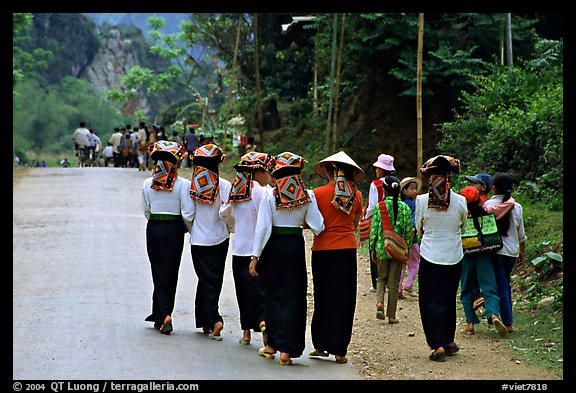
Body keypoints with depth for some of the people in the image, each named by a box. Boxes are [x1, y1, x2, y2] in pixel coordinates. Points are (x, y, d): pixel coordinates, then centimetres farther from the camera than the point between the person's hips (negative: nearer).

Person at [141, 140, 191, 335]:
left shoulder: (147, 184, 0)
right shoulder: (183, 184, -9)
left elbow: (146, 211, 7)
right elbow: (187, 213, -10)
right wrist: (189, 229, 8)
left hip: (153, 229, 2)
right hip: (175, 229, -2)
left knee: (159, 273, 5)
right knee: (171, 273, 10)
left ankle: (162, 316, -4)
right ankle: (163, 314, 14)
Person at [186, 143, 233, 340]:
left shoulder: (191, 185, -7)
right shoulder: (224, 185, -10)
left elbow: (187, 215, -2)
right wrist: (231, 228, 7)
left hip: (198, 240, 0)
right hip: (219, 238, 0)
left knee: (206, 280, 3)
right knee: (214, 280, 12)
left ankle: (214, 320, -14)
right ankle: (206, 322, 18)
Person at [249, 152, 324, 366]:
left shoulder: (269, 195, -7)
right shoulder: (307, 196, -3)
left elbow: (262, 227, -8)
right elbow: (318, 227, -3)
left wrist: (255, 256, -4)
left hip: (273, 247, -1)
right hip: (296, 246, 1)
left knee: (273, 294, 13)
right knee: (293, 296, 5)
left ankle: (273, 345, 18)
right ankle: (286, 349, 1)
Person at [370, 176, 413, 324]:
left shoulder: (379, 206, -6)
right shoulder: (405, 208, -3)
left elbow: (374, 229, -4)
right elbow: (409, 231, -1)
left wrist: (372, 248, 5)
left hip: (382, 247, 0)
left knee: (382, 277, 18)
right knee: (394, 283, 8)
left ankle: (380, 302, -8)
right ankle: (391, 315, 9)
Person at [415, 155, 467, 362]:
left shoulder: (421, 200, -10)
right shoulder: (460, 201, -8)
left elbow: (419, 229, 4)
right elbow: (462, 229, 8)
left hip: (430, 257, -2)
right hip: (453, 257, 2)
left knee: (430, 301, 5)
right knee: (448, 300, 17)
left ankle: (438, 345, -5)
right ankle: (448, 341, 26)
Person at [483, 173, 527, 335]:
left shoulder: (488, 205, -9)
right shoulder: (516, 207, 1)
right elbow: (521, 234, 8)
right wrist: (522, 252, 20)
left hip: (495, 250, -3)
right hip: (512, 251, 3)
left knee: (501, 286, -2)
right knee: (506, 284, 18)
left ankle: (508, 323, -8)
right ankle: (507, 319, 19)